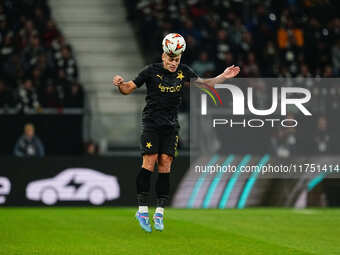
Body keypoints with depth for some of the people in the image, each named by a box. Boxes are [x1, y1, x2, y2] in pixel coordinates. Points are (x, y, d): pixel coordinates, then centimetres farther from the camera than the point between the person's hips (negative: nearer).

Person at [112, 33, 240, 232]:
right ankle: (143, 209, -7)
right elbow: (129, 89, 1)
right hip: (152, 123, -3)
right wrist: (120, 84, -21)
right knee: (149, 162, -12)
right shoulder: (151, 71, -3)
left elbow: (203, 84, 17)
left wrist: (223, 77, 5)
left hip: (171, 126, 3)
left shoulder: (183, 71, 7)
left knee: (165, 164, -4)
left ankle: (160, 212, -1)